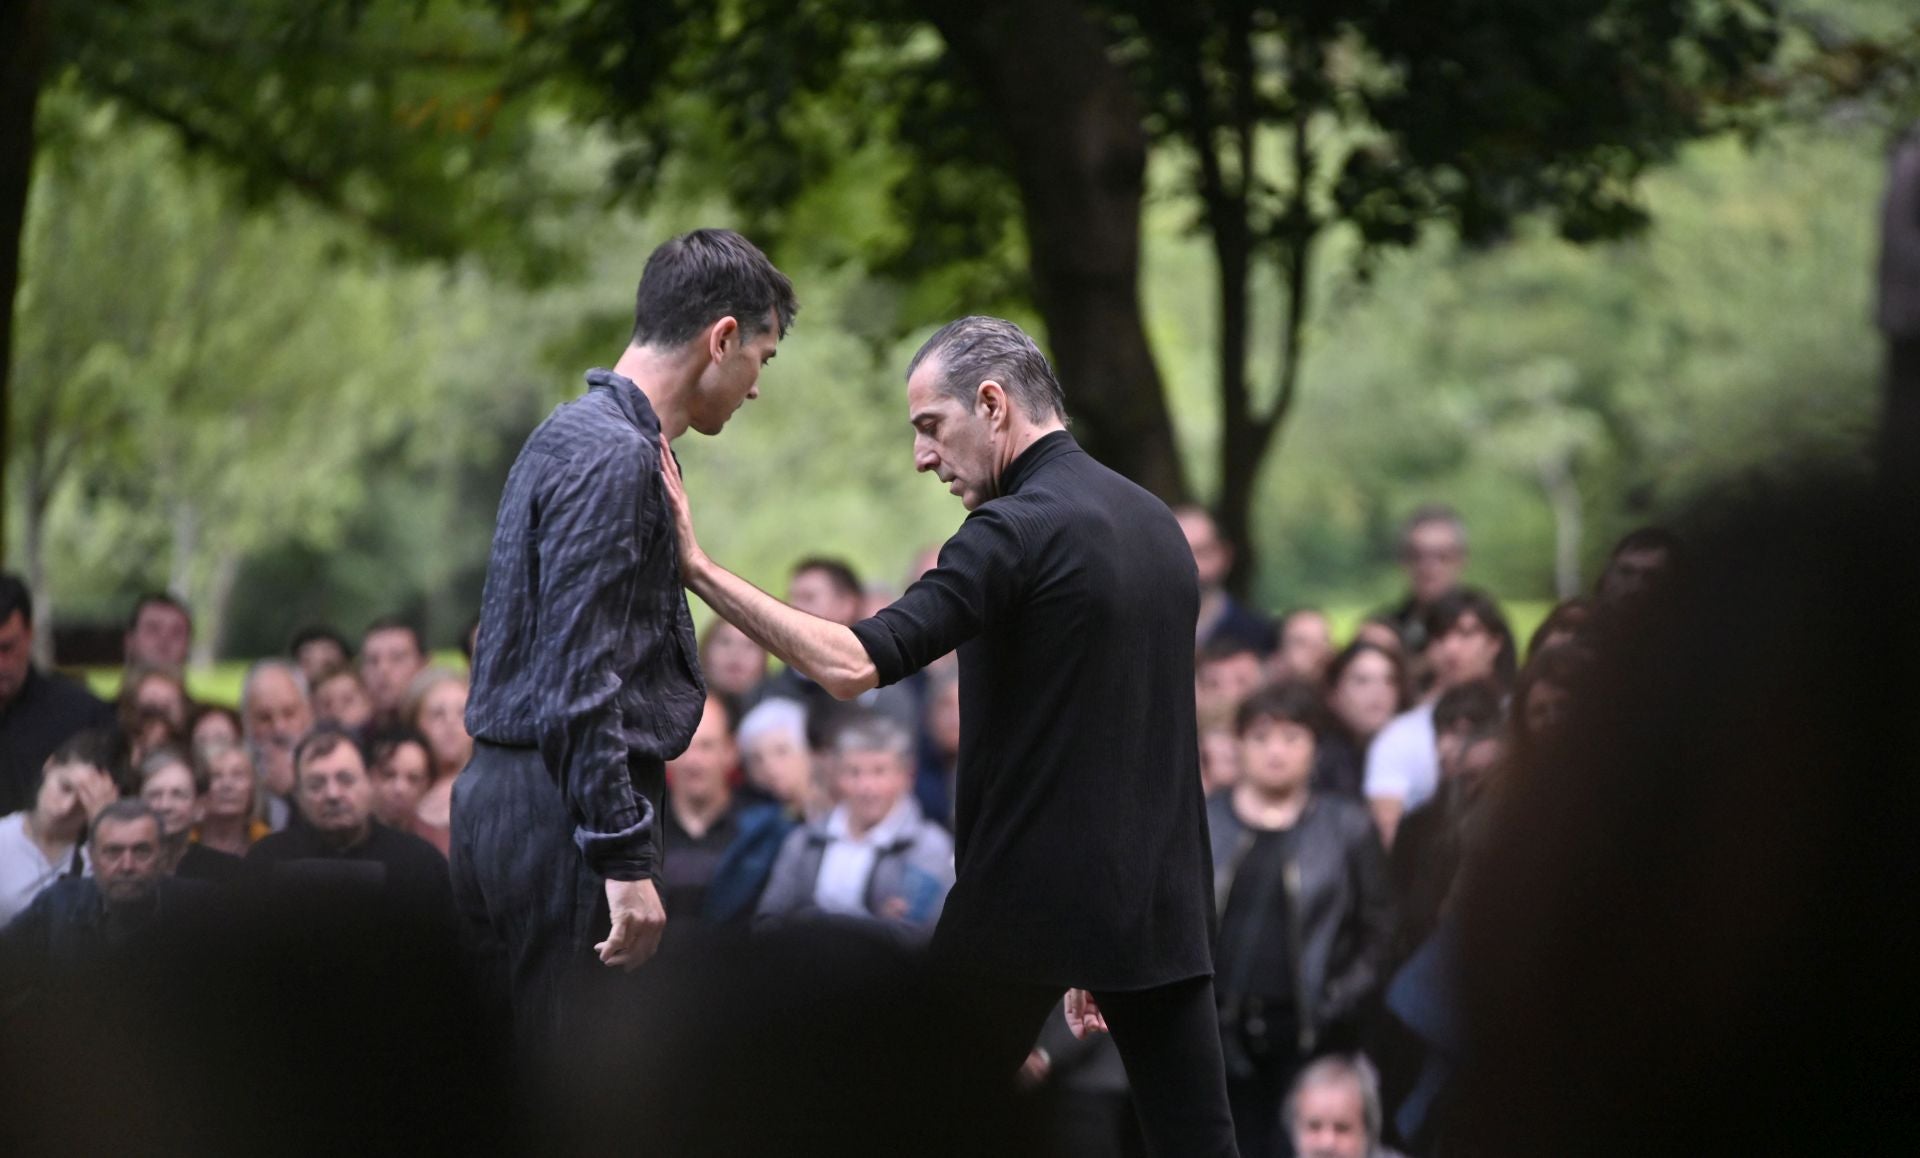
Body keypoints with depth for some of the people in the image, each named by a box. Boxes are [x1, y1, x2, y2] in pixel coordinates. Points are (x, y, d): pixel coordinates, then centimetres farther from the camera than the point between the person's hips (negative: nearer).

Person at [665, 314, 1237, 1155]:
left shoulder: (1019, 528, -13)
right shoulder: (1157, 525, 14)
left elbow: (855, 665, -25)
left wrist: (698, 568, -20)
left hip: (1027, 904, -7)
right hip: (1160, 911, 7)